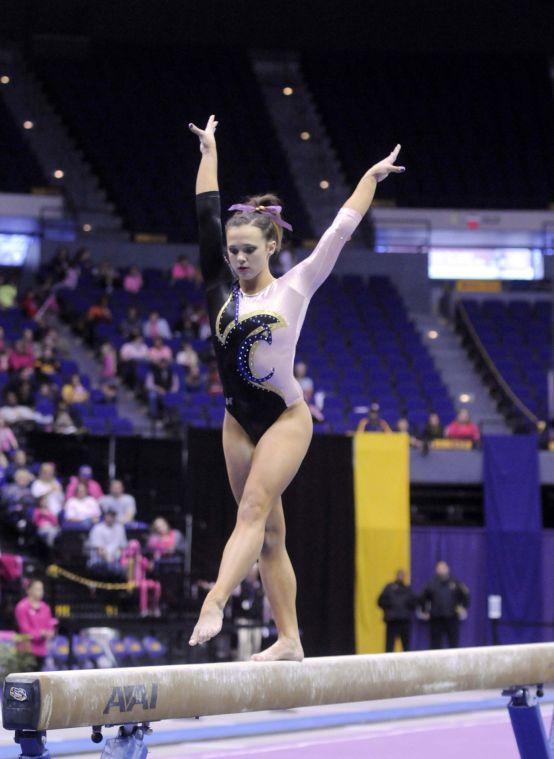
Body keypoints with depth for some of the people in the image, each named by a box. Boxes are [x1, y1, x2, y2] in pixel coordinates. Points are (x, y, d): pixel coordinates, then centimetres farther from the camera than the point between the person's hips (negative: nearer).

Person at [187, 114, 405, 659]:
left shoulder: (295, 286, -2)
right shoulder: (221, 287, 6)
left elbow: (341, 229, 1)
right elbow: (206, 215, 11)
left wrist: (373, 176, 5)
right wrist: (209, 152, 18)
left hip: (285, 418, -5)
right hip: (238, 422, 5)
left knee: (253, 511, -21)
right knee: (268, 532, 4)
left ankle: (215, 603, -39)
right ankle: (288, 639, 6)